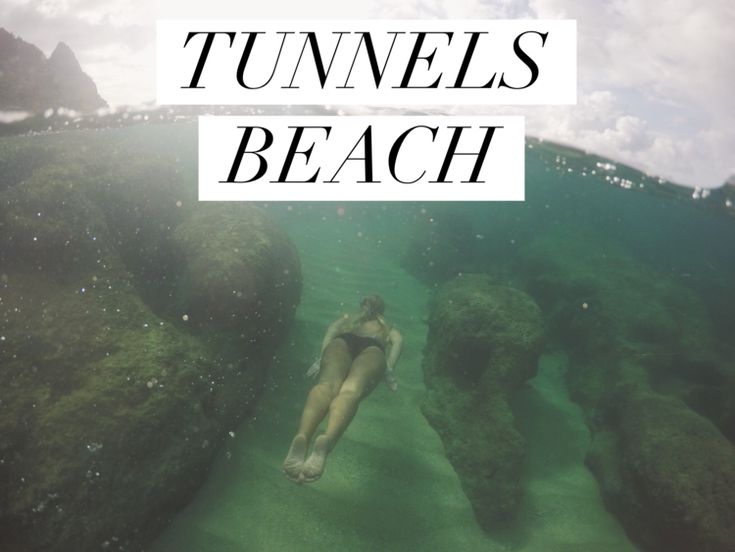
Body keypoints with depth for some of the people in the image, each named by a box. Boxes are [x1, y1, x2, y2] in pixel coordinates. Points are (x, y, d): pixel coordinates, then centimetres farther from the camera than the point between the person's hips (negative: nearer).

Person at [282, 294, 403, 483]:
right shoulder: (388, 328, 43)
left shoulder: (348, 318, 45)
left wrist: (323, 356, 10)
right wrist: (388, 369, 9)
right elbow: (397, 340, 19)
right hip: (372, 348, -1)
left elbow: (332, 329, 22)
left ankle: (302, 437, -61)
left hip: (342, 341, 1)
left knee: (327, 385, -28)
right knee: (351, 390, -30)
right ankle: (326, 441, -63)